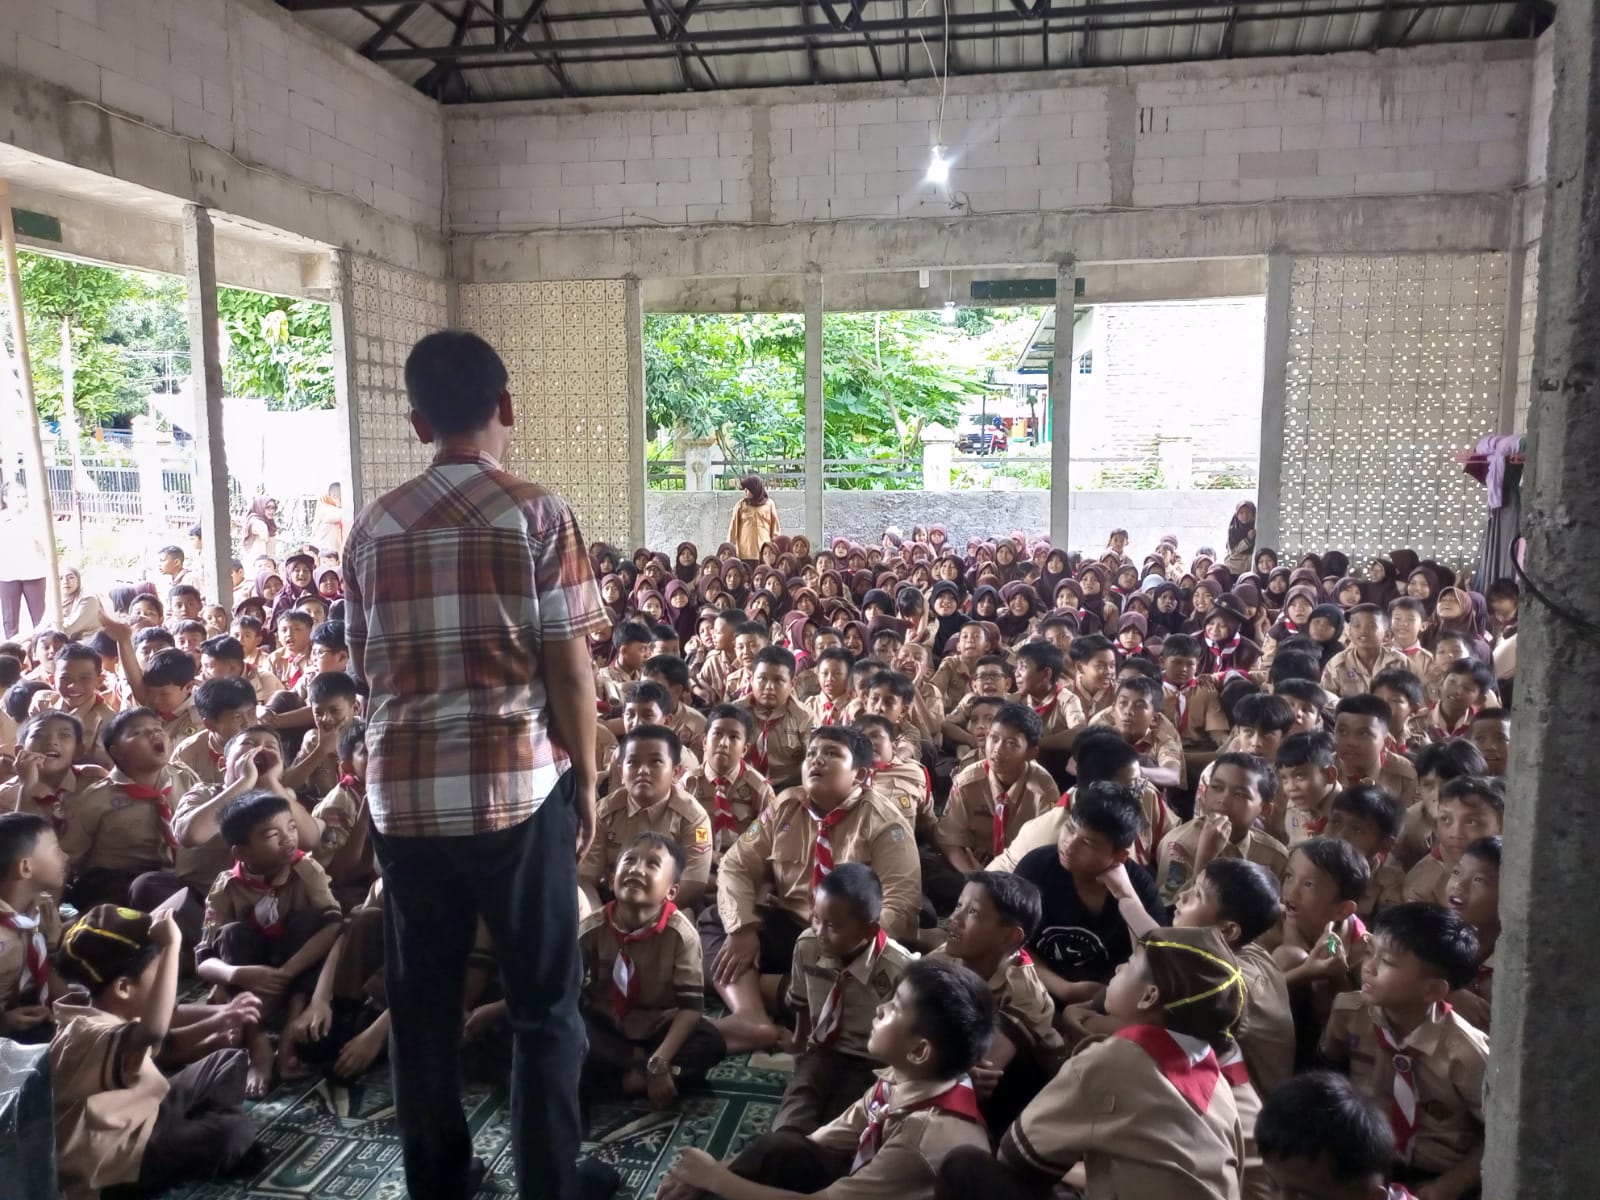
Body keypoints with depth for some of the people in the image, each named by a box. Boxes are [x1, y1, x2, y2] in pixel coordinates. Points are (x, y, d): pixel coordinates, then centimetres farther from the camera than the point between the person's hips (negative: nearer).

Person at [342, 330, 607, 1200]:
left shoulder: (373, 527, 6)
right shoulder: (538, 515, -6)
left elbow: (365, 670, 11)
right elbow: (569, 668, -8)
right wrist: (586, 780, 3)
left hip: (403, 790, 4)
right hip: (520, 784, -4)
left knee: (421, 1001, 16)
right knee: (543, 1003, 10)